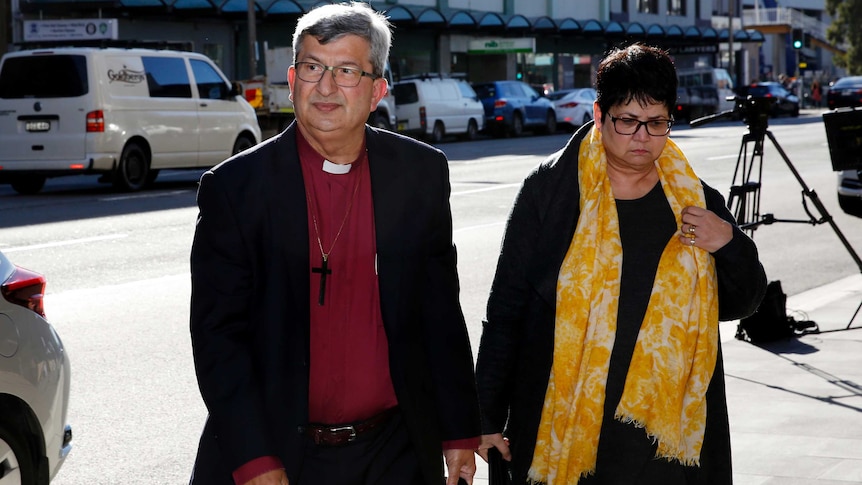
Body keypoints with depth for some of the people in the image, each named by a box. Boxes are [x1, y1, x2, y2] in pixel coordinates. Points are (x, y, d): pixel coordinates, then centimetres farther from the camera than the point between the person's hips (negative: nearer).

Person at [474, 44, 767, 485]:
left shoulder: (693, 201, 6)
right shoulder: (549, 190, -3)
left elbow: (741, 304, 14)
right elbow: (506, 308, 1)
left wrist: (730, 246, -7)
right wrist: (489, 416, 1)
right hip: (560, 430, -2)